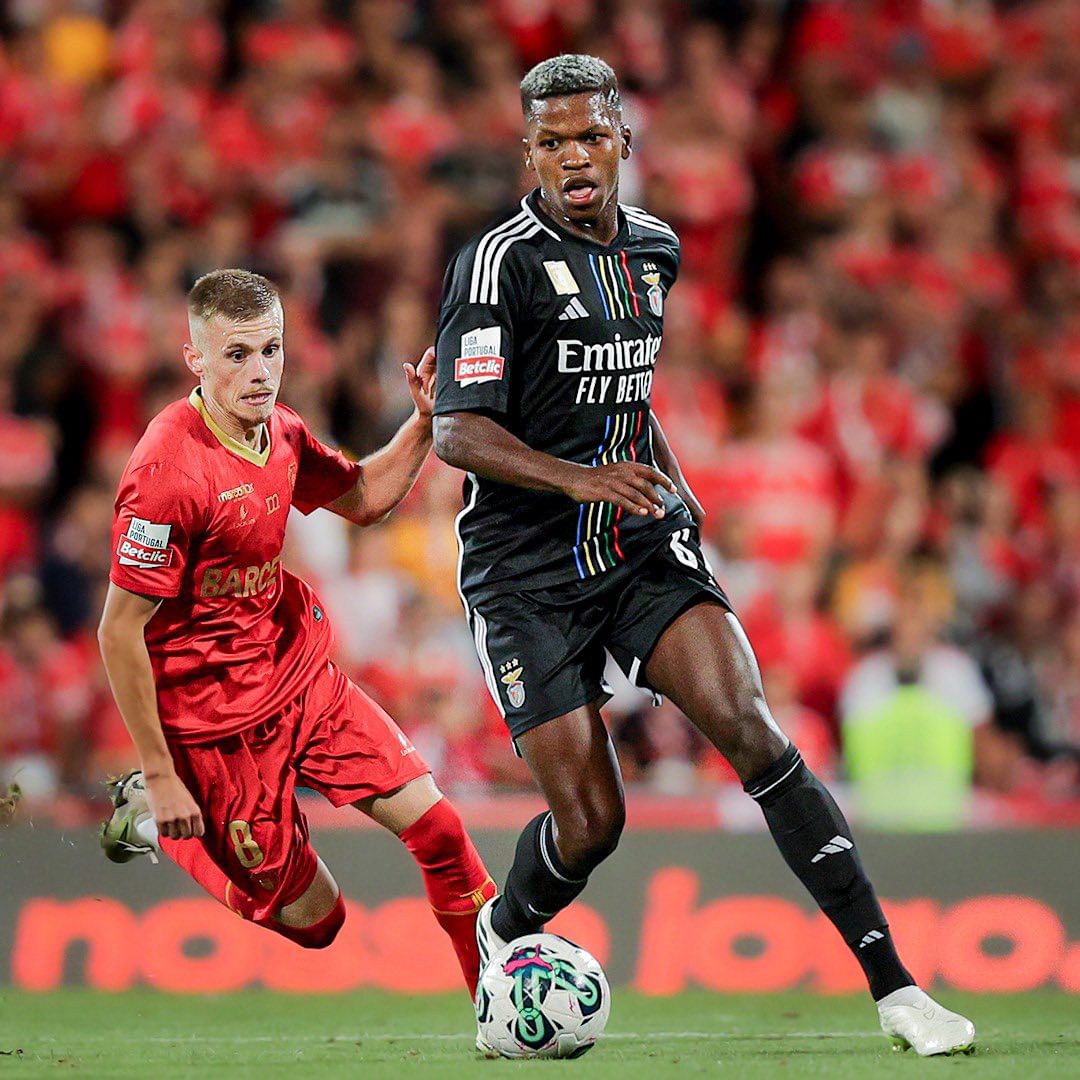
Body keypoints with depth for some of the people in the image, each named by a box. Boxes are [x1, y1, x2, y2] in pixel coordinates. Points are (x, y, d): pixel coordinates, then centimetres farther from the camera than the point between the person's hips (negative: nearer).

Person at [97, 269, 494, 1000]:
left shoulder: (277, 429, -1)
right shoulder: (168, 471, -26)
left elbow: (363, 499, 19)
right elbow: (120, 633, -22)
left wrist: (425, 422, 1)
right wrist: (160, 774, -19)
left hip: (303, 675, 7)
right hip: (222, 718, -7)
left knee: (430, 818, -3)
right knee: (315, 919, 2)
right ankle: (156, 815, 21)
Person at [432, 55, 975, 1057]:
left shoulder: (653, 247, 10)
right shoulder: (500, 261, -11)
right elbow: (459, 432, -18)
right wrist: (579, 478, -32)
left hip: (645, 547, 4)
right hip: (528, 576, -4)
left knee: (747, 725, -18)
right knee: (589, 822, -8)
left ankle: (893, 987, -21)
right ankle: (502, 934, 28)